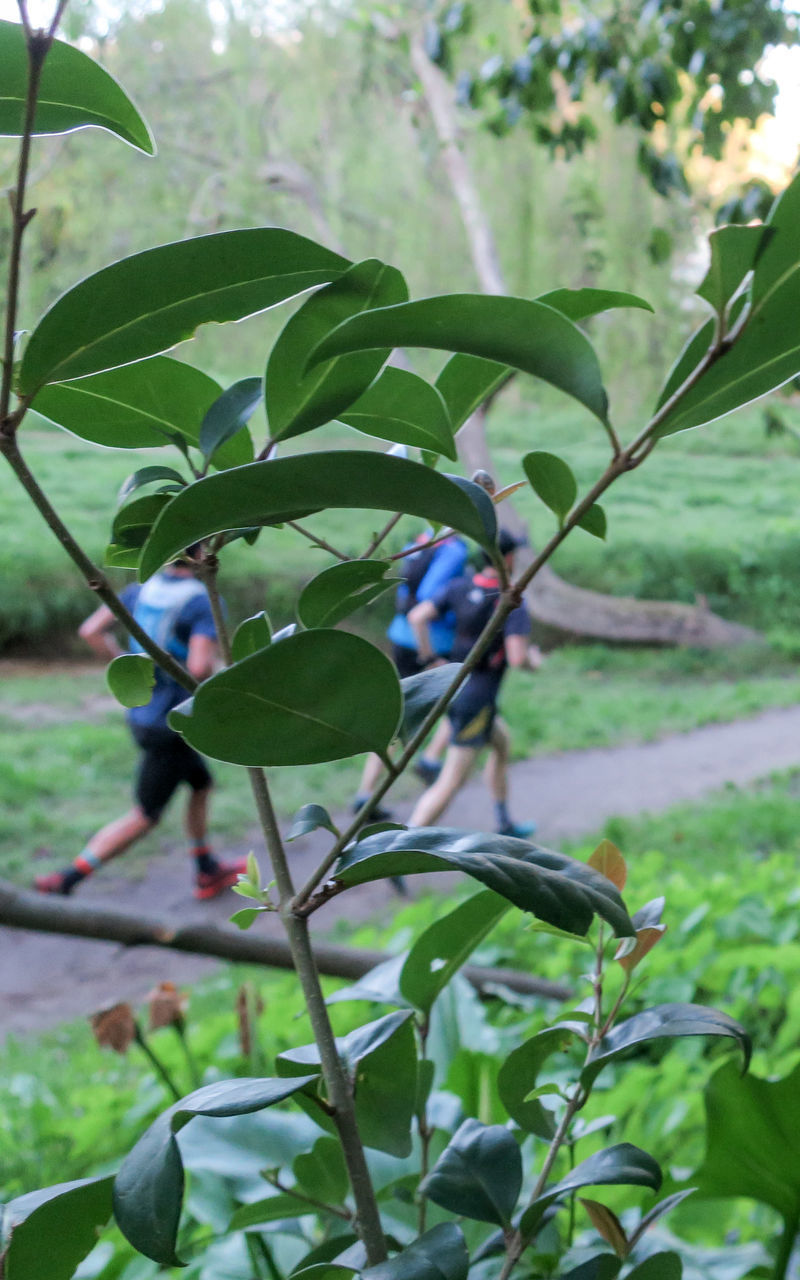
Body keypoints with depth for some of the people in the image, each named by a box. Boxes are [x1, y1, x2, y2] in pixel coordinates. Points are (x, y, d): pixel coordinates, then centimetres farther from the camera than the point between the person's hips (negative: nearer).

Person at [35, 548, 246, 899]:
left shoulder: (142, 589, 3)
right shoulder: (204, 602, -18)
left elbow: (90, 631, 1)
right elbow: (198, 667, -28)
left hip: (141, 712, 8)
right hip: (172, 726, -8)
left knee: (202, 784, 25)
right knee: (144, 817, 3)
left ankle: (208, 873, 36)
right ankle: (67, 879, 0)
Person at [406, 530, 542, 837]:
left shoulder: (460, 587, -1)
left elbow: (417, 617, -7)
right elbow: (516, 657, -26)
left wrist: (429, 659, 6)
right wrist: (534, 661, -2)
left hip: (454, 687, 8)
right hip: (476, 702, -8)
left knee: (502, 743, 30)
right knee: (450, 783, -4)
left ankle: (505, 825, 42)